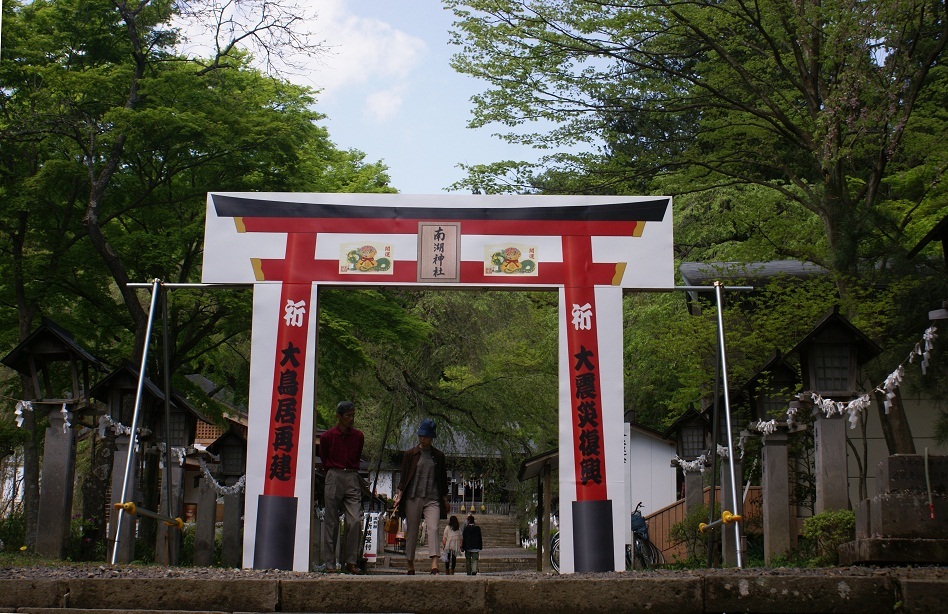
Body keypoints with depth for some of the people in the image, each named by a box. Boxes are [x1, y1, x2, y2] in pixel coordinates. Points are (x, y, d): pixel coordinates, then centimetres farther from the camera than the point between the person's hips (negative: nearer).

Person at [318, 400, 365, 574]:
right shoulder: (327, 436, -1)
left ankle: (351, 562, -3)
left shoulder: (358, 436, 7)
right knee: (331, 522, 1)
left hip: (352, 479, 2)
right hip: (333, 478, -2)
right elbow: (323, 459, 12)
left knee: (354, 521, -9)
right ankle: (329, 562, 7)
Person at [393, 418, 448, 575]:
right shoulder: (410, 454, 7)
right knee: (412, 531, 4)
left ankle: (434, 564, -26)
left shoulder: (438, 456, 10)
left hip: (432, 499, 0)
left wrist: (445, 500, 13)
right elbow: (404, 477, 7)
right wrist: (399, 495, -4)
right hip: (413, 497, 0)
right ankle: (410, 564, 13)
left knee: (433, 528, -16)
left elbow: (443, 479, 15)